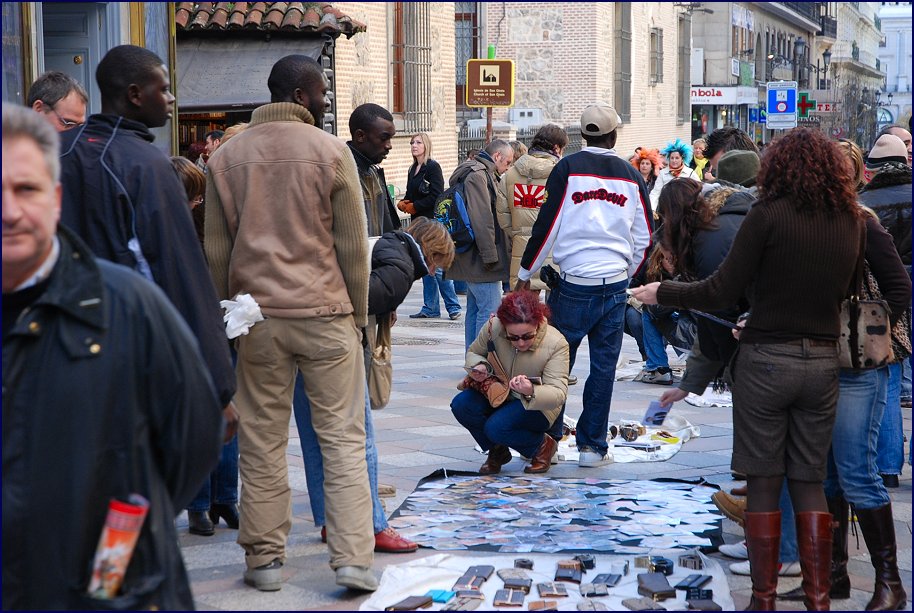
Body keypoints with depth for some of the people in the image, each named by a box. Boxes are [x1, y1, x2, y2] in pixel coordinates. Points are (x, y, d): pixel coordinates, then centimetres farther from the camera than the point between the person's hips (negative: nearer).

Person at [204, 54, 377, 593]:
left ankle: (264, 558, 14)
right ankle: (353, 559, -1)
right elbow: (352, 244, -3)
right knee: (343, 438, 2)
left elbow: (217, 250, 9)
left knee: (262, 441, 9)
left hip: (257, 315, 3)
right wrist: (359, 312, 6)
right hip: (325, 312, -3)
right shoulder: (330, 151, -4)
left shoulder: (226, 158, 7)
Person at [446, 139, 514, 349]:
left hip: (471, 259, 11)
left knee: (475, 308, 15)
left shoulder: (481, 174, 20)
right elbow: (482, 219, -21)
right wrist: (490, 255, -20)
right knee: (490, 309, -11)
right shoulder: (477, 175, -14)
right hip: (480, 258, -11)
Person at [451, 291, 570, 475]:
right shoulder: (493, 328, -20)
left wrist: (531, 392, -51)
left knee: (496, 427, -31)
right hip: (497, 394, 4)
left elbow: (558, 393, -28)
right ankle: (497, 451, 4)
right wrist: (479, 366, -23)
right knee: (461, 405, -23)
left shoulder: (556, 344, -26)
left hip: (537, 406, -4)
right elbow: (474, 352, 3)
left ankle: (542, 445, 1)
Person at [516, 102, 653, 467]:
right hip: (615, 286, 3)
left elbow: (547, 226, -6)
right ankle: (593, 446, 10)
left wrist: (525, 274, 4)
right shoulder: (631, 175, 8)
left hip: (573, 285, -3)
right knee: (604, 366, 7)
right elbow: (644, 237, 13)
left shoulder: (568, 168, -4)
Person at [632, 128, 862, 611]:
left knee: (763, 483, 3)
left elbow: (721, 292, -12)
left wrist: (660, 293, 1)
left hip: (767, 359, -4)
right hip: (823, 362, 4)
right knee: (810, 482, 12)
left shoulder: (769, 214, -11)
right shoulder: (852, 223, 3)